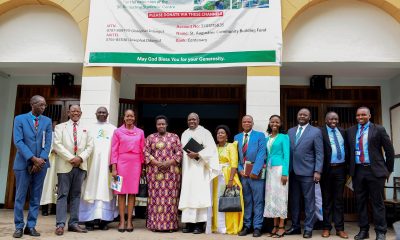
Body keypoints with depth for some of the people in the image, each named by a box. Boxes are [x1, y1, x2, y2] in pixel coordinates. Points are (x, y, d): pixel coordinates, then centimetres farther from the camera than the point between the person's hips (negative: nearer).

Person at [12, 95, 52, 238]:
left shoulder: (47, 121, 7)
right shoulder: (20, 119, 0)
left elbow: (48, 143, 2)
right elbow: (18, 142, -9)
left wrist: (41, 160, -12)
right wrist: (33, 158, -17)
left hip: (41, 163, 2)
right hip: (23, 163, -2)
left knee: (36, 197, 7)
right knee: (20, 197, 4)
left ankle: (31, 226, 16)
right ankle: (19, 227, 15)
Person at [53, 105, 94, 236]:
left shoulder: (85, 129, 15)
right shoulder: (60, 127, 8)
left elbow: (90, 146, 7)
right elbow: (57, 145, -5)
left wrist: (80, 158, -9)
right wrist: (71, 158, -14)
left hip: (80, 165, 3)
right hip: (65, 165, -3)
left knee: (76, 195, 6)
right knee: (62, 194, -2)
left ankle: (74, 223, 10)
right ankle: (60, 224, 0)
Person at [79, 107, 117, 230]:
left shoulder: (113, 129, 11)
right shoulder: (90, 128, 13)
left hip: (107, 163, 0)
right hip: (92, 163, 0)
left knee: (105, 190, -1)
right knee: (91, 189, -2)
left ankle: (104, 220, 2)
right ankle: (90, 220, 0)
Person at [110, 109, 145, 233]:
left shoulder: (140, 132, 9)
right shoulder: (118, 131, 3)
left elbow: (142, 150, 10)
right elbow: (114, 150, 1)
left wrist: (142, 167, 6)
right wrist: (114, 168, -5)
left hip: (135, 164, 2)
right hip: (122, 163, -1)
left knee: (132, 192, 3)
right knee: (121, 192, 1)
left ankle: (129, 221, 9)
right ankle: (122, 221, 7)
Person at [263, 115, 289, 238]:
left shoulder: (284, 137, -1)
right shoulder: (267, 139, 14)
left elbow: (286, 155, -7)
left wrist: (285, 173, -15)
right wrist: (265, 165, 5)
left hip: (279, 168, -5)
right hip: (269, 169, 5)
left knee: (280, 196, -4)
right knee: (271, 197, 4)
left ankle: (281, 227, 2)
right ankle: (275, 225, 11)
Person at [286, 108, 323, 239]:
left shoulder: (316, 131, 0)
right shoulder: (290, 131, 13)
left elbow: (319, 153, -5)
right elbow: (288, 151, 12)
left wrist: (317, 171, -12)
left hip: (307, 172, -4)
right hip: (292, 171, 4)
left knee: (309, 201, 3)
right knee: (294, 200, 10)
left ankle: (308, 228, 12)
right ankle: (295, 226, 21)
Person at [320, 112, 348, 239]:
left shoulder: (342, 132, 11)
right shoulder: (320, 132, -5)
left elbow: (346, 148, 13)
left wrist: (347, 167, 5)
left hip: (340, 169, 4)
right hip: (327, 169, -4)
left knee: (339, 199, 9)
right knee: (327, 199, 7)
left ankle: (340, 228, 15)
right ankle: (326, 227, 15)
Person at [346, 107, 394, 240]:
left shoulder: (378, 129, 0)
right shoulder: (350, 131, 9)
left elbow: (389, 150, 3)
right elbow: (348, 150, 13)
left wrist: (388, 169, 4)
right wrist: (350, 168, 9)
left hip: (375, 170, -3)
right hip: (357, 171, 3)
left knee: (377, 202, 2)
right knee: (360, 202, 8)